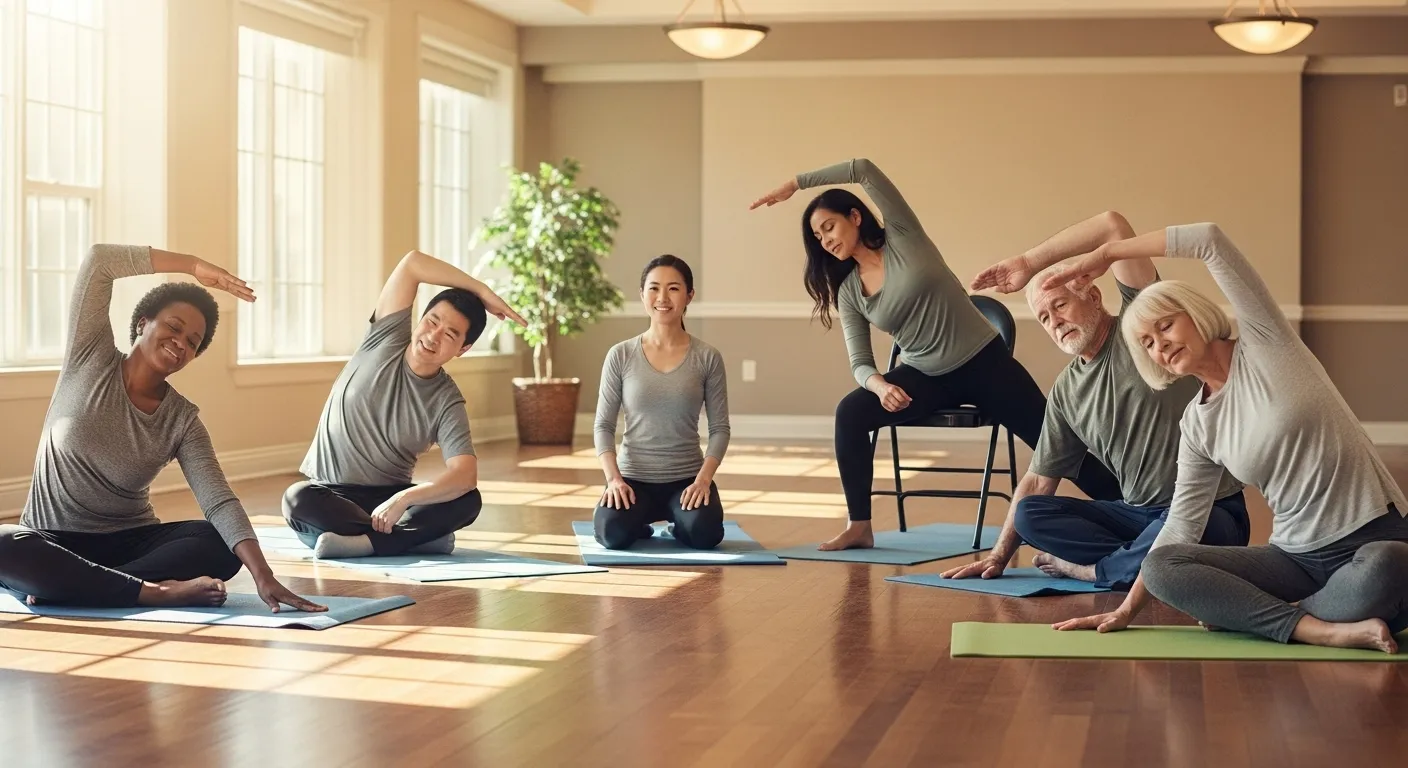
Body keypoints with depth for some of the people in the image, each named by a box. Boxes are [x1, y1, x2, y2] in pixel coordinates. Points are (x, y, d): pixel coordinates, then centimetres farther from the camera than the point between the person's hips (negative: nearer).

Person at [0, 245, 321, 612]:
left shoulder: (183, 420, -2)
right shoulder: (90, 362, -4)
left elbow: (219, 501, -15)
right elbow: (98, 260, -15)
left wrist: (263, 576, -31)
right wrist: (193, 266, -14)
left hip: (131, 543, 2)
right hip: (53, 542, -2)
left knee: (220, 546, -25)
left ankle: (63, 586, -26)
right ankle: (158, 592, -31)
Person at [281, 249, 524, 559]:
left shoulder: (447, 403, -9)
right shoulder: (385, 341, -5)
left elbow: (465, 475, -24)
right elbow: (412, 263, -15)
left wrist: (403, 499, -38)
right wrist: (482, 292, -13)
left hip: (389, 498, 0)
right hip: (331, 497, 0)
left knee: (468, 500, -25)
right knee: (298, 500, -35)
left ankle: (367, 542, -34)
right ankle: (418, 536, -27)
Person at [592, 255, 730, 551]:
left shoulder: (707, 358, -1)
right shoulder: (620, 356, -1)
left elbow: (719, 428, -1)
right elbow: (604, 425, 1)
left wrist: (704, 478, -16)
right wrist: (613, 478, -13)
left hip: (686, 477, 0)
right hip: (634, 477, 0)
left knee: (705, 534, -30)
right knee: (612, 533, -30)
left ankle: (676, 524, 10)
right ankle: (641, 525, 9)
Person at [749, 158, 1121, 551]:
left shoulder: (903, 237, -10)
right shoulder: (848, 291, -1)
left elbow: (865, 169, -21)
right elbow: (860, 363, -4)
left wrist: (796, 183, -18)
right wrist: (880, 385, -27)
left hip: (983, 362, -3)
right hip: (926, 377, 4)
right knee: (850, 413, -19)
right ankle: (859, 527, -12)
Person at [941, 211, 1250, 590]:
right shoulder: (1066, 391, 11)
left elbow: (1114, 226, -19)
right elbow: (1038, 482, 16)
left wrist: (1029, 263, -11)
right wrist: (998, 557, 11)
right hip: (1139, 513, 6)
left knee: (1169, 534, -39)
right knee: (1029, 515, -10)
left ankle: (1086, 569, -11)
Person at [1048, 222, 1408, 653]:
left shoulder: (1265, 344, -5)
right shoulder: (1198, 424, 8)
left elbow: (1211, 239, -14)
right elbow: (1179, 529, 10)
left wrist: (1106, 254, -6)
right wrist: (1126, 611, 6)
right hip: (1296, 558, 5)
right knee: (1162, 567, -17)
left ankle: (1249, 614, -17)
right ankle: (1322, 629, -24)